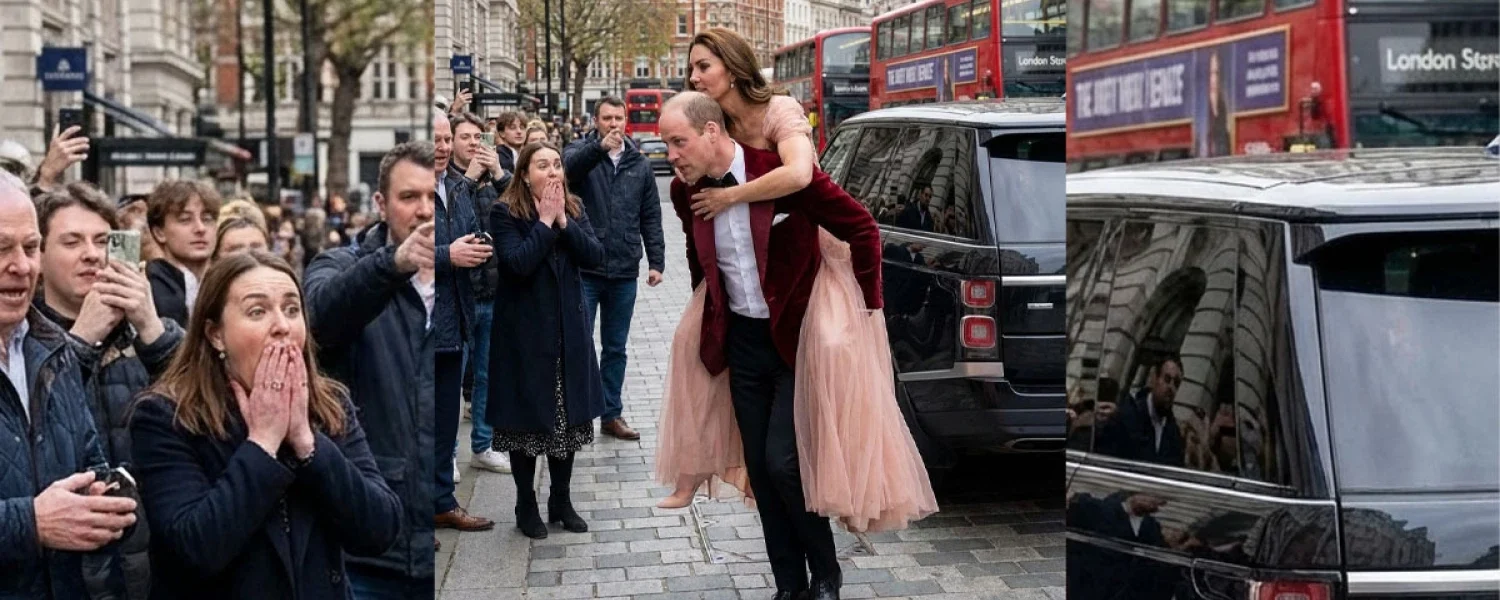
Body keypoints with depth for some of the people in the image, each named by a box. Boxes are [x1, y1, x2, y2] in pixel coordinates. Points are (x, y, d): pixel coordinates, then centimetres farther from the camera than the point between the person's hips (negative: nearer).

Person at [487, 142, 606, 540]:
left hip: (569, 330, 5)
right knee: (526, 417, 3)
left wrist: (563, 222, -15)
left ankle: (561, 501, 24)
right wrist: (545, 221, -19)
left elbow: (596, 257, -6)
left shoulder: (574, 209, 5)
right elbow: (518, 262, -24)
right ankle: (526, 506, 17)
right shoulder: (505, 214, -10)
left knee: (569, 416, 11)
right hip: (524, 332, -5)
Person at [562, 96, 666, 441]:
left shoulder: (639, 164, 9)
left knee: (615, 348, 12)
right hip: (584, 270, -4)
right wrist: (600, 147, -43)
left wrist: (656, 261, 4)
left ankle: (612, 415, 22)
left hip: (624, 272, 4)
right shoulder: (582, 152, -1)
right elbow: (569, 166, -26)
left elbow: (651, 217, 11)